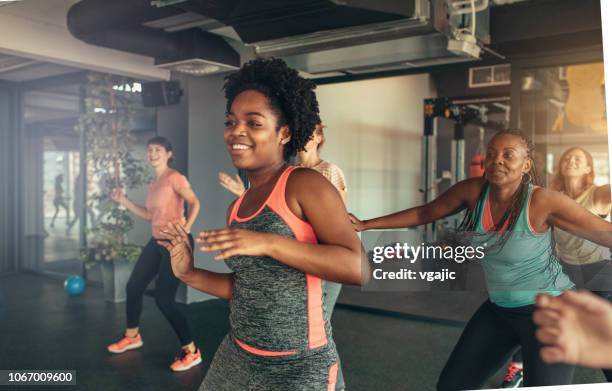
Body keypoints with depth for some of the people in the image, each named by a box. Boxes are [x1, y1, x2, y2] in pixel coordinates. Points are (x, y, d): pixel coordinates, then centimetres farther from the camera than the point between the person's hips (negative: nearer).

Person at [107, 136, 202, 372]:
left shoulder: (174, 177, -12)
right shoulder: (153, 183, 14)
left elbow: (195, 203, -17)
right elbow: (150, 215, 17)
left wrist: (185, 230, -23)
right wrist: (124, 201, 14)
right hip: (156, 242, 9)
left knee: (163, 299, -10)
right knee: (133, 286, 16)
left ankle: (191, 351, 2)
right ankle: (132, 337, 38)